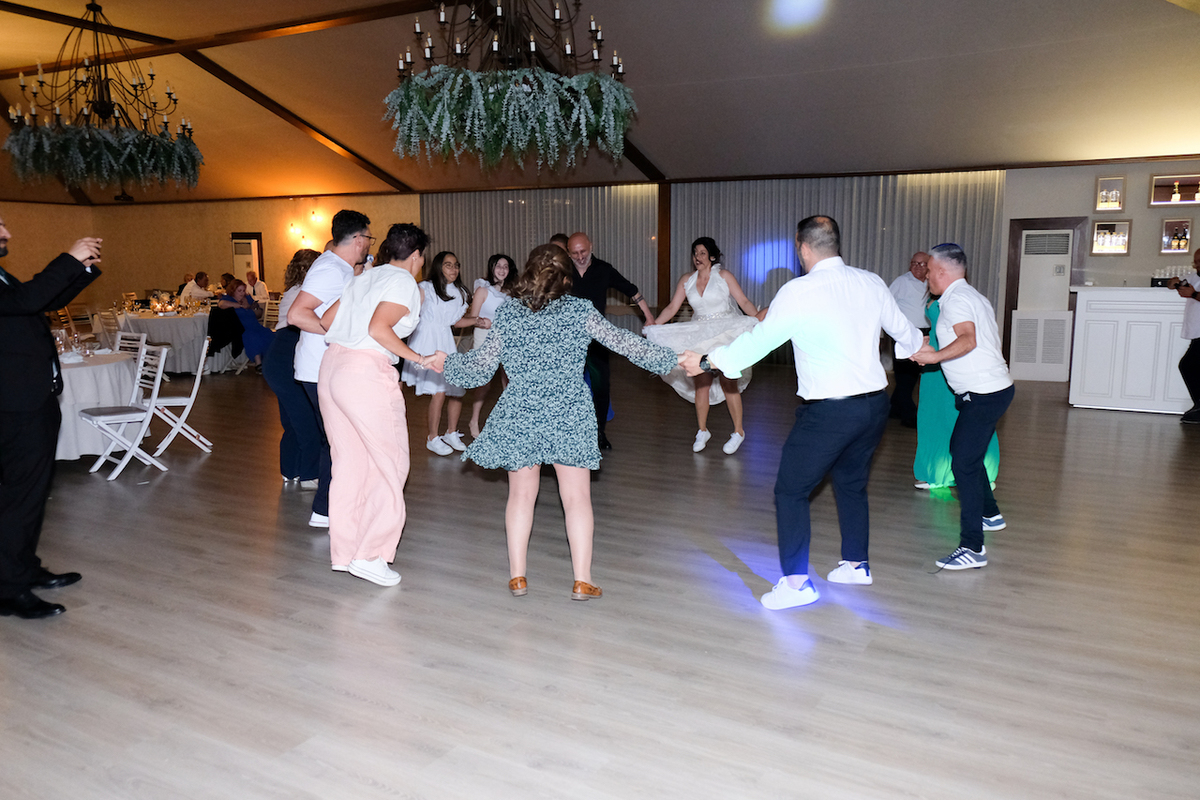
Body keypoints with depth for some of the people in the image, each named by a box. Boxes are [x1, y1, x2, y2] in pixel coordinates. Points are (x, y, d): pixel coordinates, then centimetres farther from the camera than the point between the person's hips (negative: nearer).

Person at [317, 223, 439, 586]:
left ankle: (343, 551, 22)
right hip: (366, 375, -8)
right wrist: (419, 359, -12)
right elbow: (379, 328, -18)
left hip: (332, 367, 8)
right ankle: (370, 555, 2)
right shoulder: (404, 283, -4)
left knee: (348, 462, 15)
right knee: (390, 464, 3)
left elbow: (325, 321, 19)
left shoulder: (364, 277, 19)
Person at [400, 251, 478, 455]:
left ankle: (451, 433, 25)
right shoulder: (425, 289, -6)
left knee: (458, 390, 4)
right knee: (439, 391, -14)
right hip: (427, 343, -6)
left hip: (446, 344, 6)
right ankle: (432, 439, 1)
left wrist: (477, 320, 7)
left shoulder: (459, 292, 13)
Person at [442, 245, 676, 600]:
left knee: (521, 494, 15)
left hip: (520, 415, 2)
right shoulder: (578, 310, -4)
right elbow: (620, 341, -2)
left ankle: (517, 576, 19)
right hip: (569, 415, -1)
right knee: (577, 497, 7)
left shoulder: (507, 313, 0)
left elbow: (480, 364, 4)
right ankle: (582, 581, 9)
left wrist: (449, 362, 23)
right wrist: (667, 359, 9)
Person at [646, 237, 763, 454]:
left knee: (728, 382, -6)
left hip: (726, 333, -3)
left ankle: (738, 432, 8)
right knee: (700, 382, 1)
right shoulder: (687, 280, 6)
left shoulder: (723, 276, -4)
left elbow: (744, 302, -7)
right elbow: (672, 308, 6)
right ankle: (702, 431, 17)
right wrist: (653, 327, -3)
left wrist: (758, 320, -21)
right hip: (699, 336, 3)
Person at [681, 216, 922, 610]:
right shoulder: (871, 283, 4)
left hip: (828, 411, -7)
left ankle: (796, 582, 2)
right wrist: (917, 348, 43)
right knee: (851, 483, 25)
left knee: (790, 491, 4)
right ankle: (856, 564, 37)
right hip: (874, 403, 7)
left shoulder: (798, 292, -13)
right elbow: (903, 330, 19)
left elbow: (759, 340, -9)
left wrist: (706, 362, 3)